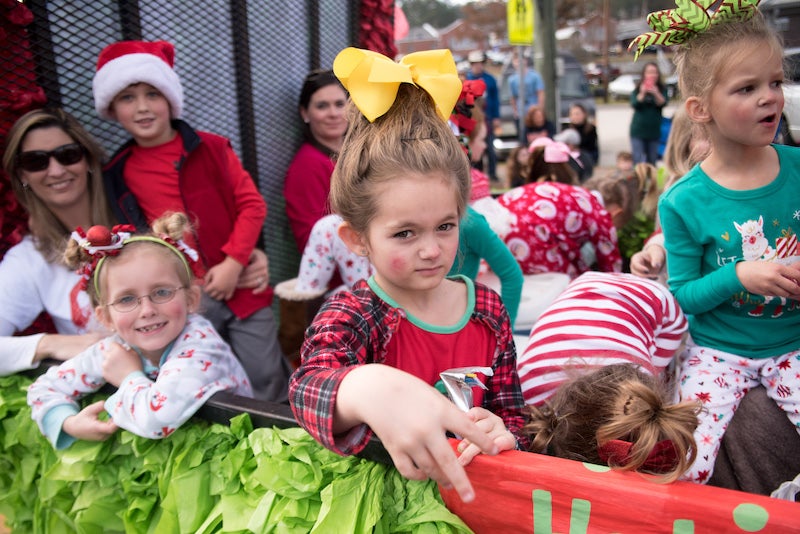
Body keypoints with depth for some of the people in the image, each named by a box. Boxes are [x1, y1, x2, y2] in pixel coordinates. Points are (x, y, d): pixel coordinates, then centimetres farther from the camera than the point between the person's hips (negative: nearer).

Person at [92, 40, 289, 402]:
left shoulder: (211, 148, 1)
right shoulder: (118, 176, 4)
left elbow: (252, 204, -1)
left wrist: (234, 263, -11)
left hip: (240, 286, -1)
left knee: (267, 385, 5)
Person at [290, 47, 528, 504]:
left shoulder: (487, 308, -1)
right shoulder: (348, 316, -12)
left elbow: (513, 415, 6)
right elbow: (309, 390, -32)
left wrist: (500, 436, -16)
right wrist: (369, 389, -53)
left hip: (473, 490, 3)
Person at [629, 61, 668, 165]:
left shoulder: (662, 89, 6)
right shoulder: (637, 89, 5)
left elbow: (663, 103, -10)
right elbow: (634, 104, -9)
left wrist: (656, 93, -27)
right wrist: (642, 93, -25)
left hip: (654, 131, 1)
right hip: (638, 130, -1)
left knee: (652, 162, 2)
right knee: (638, 162, -8)